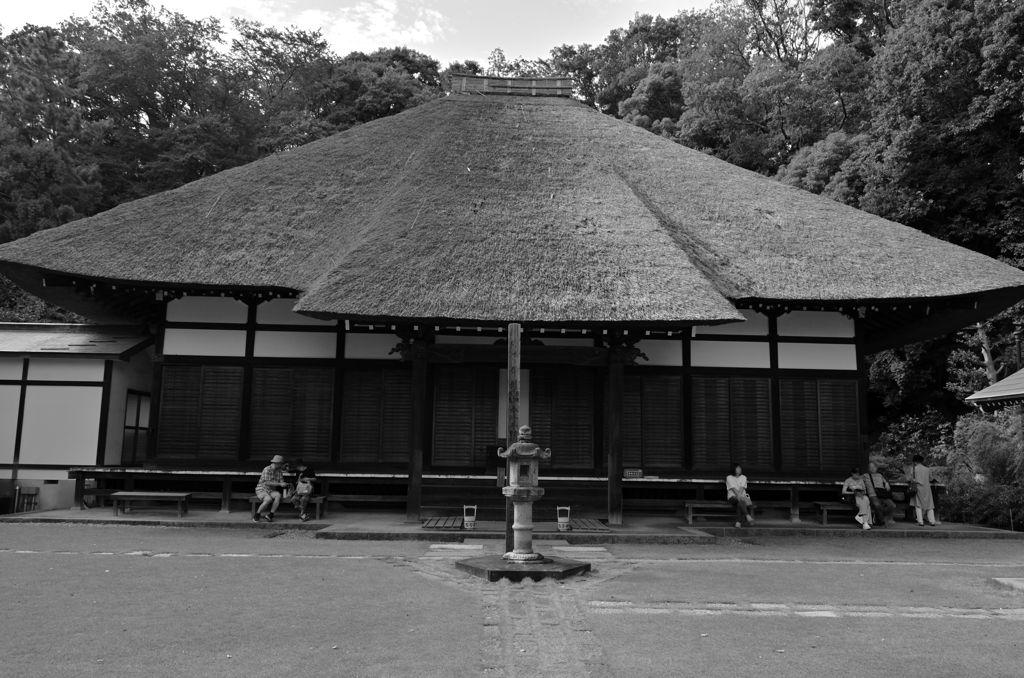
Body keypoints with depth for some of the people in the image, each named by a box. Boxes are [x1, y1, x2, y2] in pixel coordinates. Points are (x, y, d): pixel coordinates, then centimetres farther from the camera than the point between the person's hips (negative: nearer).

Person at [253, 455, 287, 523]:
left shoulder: (279, 471, 7)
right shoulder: (267, 469, -14)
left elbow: (282, 482, 7)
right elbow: (267, 483, -22)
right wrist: (279, 484, -24)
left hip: (271, 491, 6)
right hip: (262, 490, -6)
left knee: (278, 495, -29)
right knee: (268, 499, -36)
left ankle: (270, 515, -31)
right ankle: (256, 516, -16)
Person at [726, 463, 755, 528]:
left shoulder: (743, 477, 16)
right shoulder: (729, 478, 8)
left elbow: (742, 487, -2)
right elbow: (733, 488, -7)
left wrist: (740, 495, -22)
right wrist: (738, 495, -23)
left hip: (742, 495, 3)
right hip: (733, 496, -3)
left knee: (740, 504, -34)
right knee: (740, 501, -38)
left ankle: (738, 522, -42)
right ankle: (748, 516, -50)